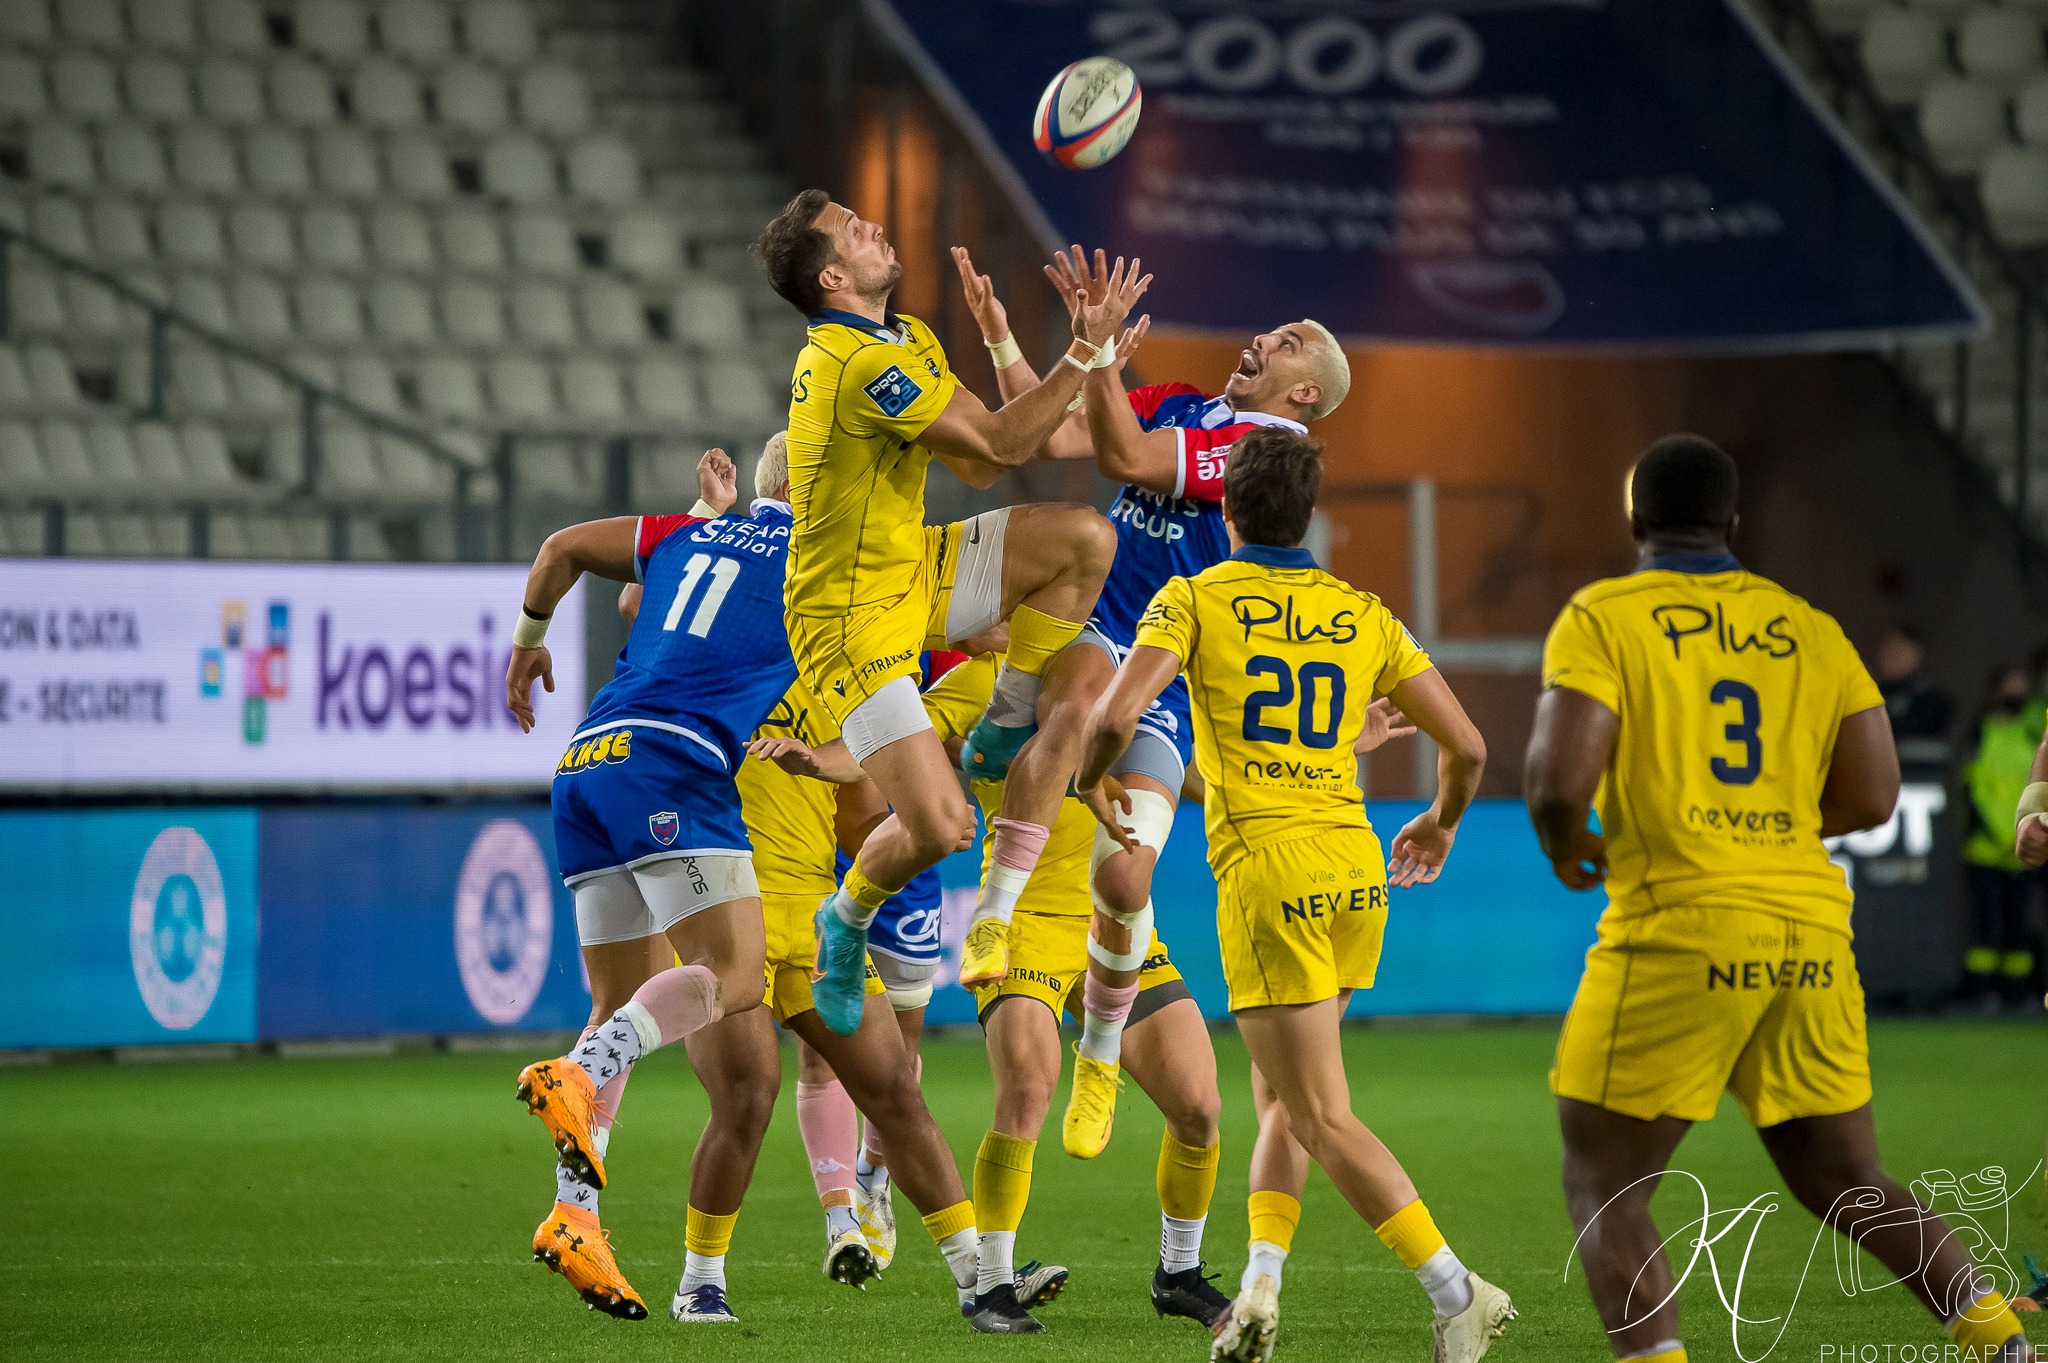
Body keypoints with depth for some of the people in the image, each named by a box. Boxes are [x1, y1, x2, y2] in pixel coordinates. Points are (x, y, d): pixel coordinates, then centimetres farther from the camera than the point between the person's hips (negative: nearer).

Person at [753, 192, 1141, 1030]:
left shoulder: (909, 342, 7)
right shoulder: (856, 364, -25)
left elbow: (979, 461, 5)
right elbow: (999, 445, -23)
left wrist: (1086, 364, -6)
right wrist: (1085, 351, -19)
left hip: (916, 571, 9)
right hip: (855, 620, -9)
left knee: (1084, 539, -9)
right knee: (938, 826, -16)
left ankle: (1013, 726, 8)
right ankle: (847, 920, 17)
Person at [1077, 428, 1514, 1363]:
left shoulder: (1193, 601, -1)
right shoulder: (1363, 615, 11)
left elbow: (1117, 715, -14)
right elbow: (1465, 745, 9)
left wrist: (1090, 781, 8)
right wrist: (1441, 824, 29)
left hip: (1266, 870, -5)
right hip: (1356, 868, 5)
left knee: (1322, 1119, -5)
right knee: (1284, 1098, 20)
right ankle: (1259, 1288, 6)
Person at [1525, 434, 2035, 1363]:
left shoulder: (1602, 620, -1)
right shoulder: (1809, 630, 12)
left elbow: (1560, 778, -13)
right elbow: (1870, 797, 9)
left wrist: (1565, 849, 8)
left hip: (1680, 929, -5)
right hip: (1811, 934, 5)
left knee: (1602, 1188, 3)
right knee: (1847, 1189, 17)